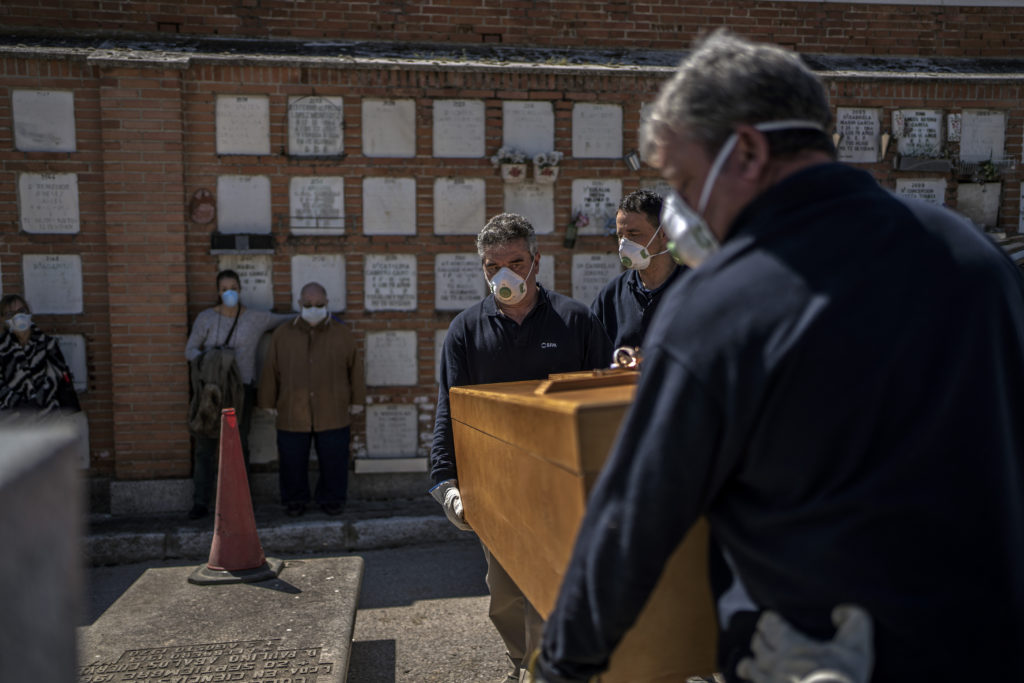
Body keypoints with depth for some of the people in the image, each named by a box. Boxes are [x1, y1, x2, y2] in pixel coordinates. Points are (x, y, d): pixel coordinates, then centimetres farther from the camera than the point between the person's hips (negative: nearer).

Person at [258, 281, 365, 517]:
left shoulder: (342, 333, 1)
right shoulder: (282, 335, 3)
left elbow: (355, 367, 6)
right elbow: (270, 371, 8)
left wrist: (356, 399, 7)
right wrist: (269, 402, 8)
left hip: (333, 415, 0)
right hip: (292, 415, 1)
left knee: (333, 461, 7)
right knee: (292, 461, 8)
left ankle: (332, 499, 25)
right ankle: (295, 500, 27)